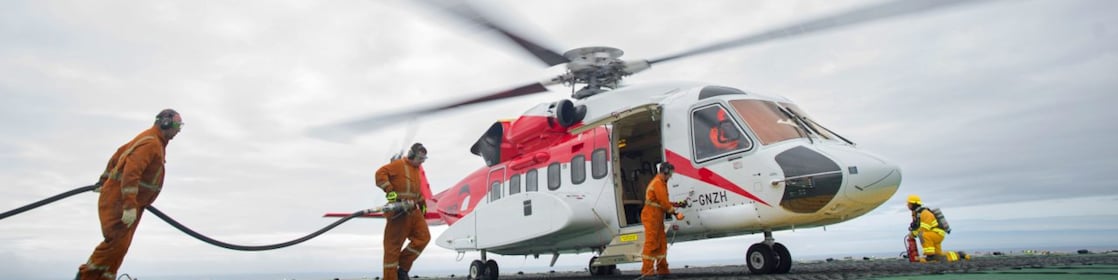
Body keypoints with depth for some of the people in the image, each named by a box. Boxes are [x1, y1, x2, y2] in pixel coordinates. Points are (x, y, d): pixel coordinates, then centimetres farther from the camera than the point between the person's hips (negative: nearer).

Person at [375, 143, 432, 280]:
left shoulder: (419, 170, 20)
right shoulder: (399, 164, -5)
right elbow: (380, 173, -15)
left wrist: (423, 204, 24)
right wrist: (389, 191, -23)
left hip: (414, 211, 8)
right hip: (399, 212, -8)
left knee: (423, 237, 0)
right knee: (393, 245, -4)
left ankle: (403, 267, 9)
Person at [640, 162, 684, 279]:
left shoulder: (661, 183, 20)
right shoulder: (658, 183, -14)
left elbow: (664, 201, 20)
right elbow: (664, 202, -17)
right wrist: (674, 212, -8)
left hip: (657, 217, 11)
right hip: (651, 216, -11)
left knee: (662, 242, 11)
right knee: (651, 242, -11)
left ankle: (662, 269, 16)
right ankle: (647, 270, -9)